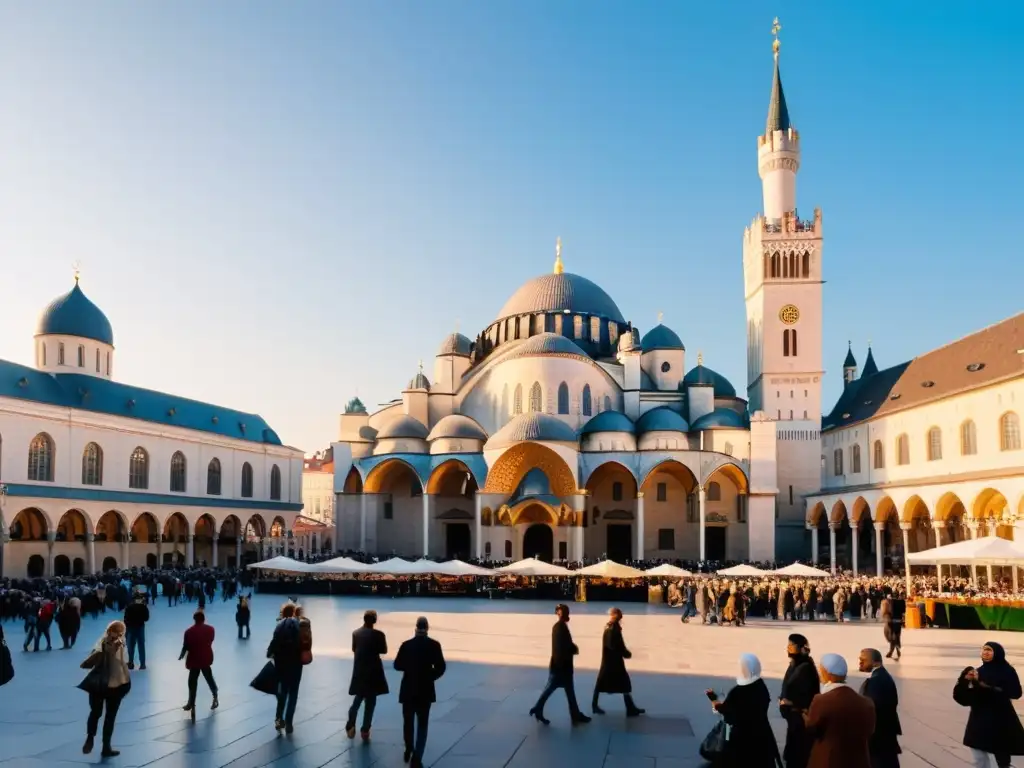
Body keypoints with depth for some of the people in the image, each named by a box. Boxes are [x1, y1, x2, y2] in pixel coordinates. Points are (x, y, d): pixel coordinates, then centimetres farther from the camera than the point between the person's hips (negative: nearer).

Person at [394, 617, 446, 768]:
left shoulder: (406, 644, -7)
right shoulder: (434, 645, -9)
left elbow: (397, 665, 0)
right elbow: (441, 667, -9)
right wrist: (431, 677, 8)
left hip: (408, 689, 1)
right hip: (425, 690, -1)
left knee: (408, 722, 18)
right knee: (422, 724, 6)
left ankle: (409, 751, 32)